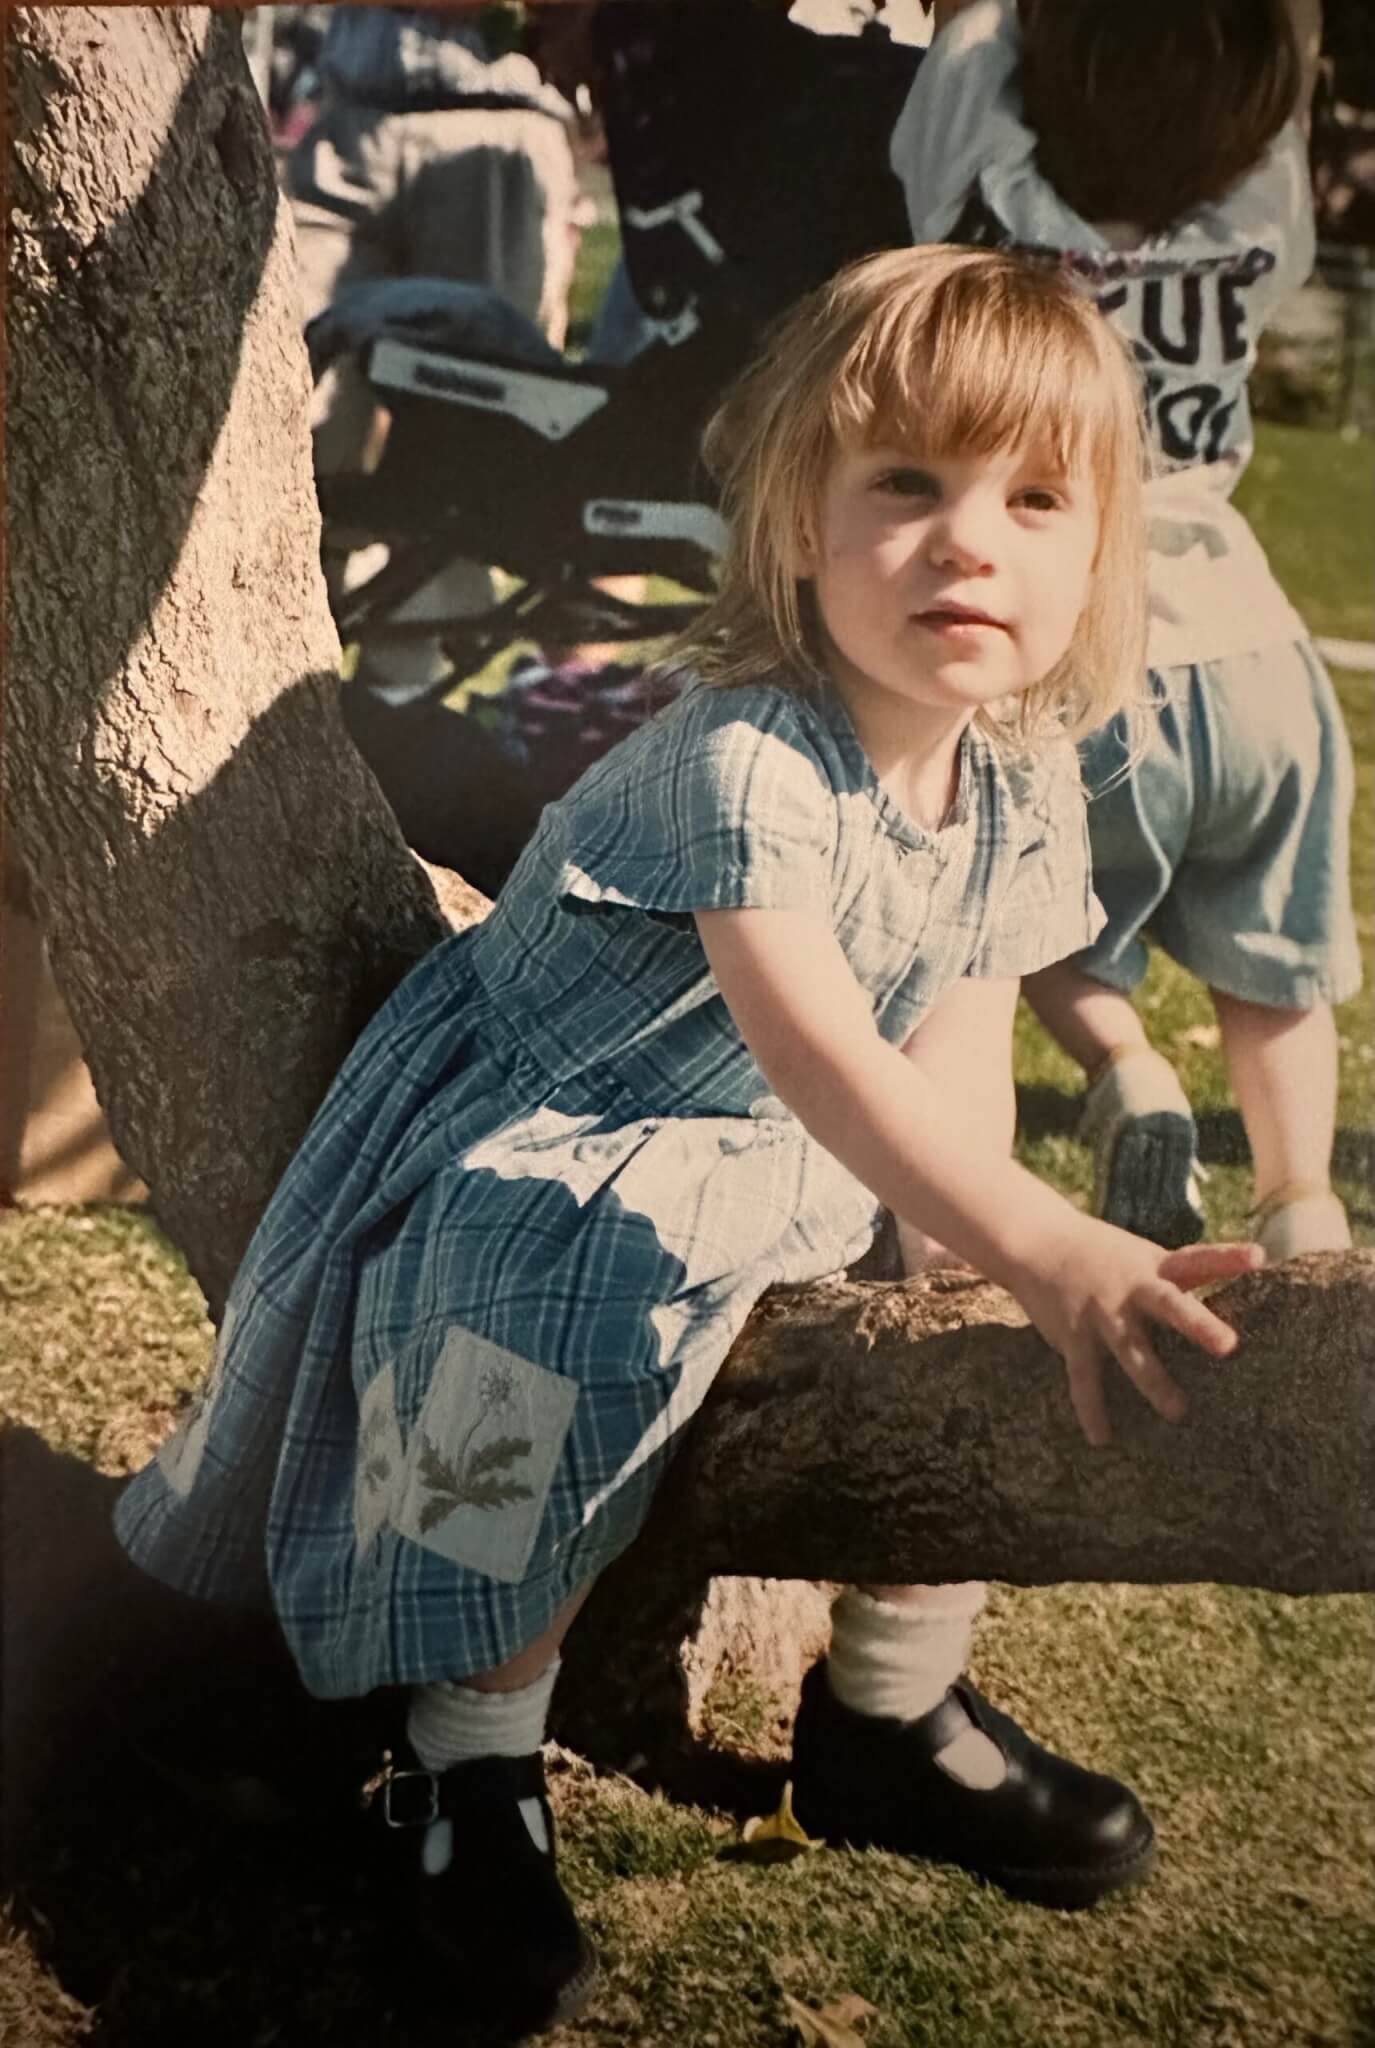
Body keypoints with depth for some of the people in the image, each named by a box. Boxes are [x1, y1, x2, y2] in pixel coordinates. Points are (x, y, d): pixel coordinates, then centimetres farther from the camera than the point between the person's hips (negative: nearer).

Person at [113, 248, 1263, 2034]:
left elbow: (960, 1059, -4)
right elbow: (824, 1059, -45)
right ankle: (479, 1768, -3)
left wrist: (996, 1270, -18)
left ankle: (892, 1712, 20)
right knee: (548, 1371, -30)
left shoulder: (1028, 783, -8)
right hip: (552, 1137, -7)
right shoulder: (741, 760, -33)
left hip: (801, 1161, 7)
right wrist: (1039, 1244, -56)